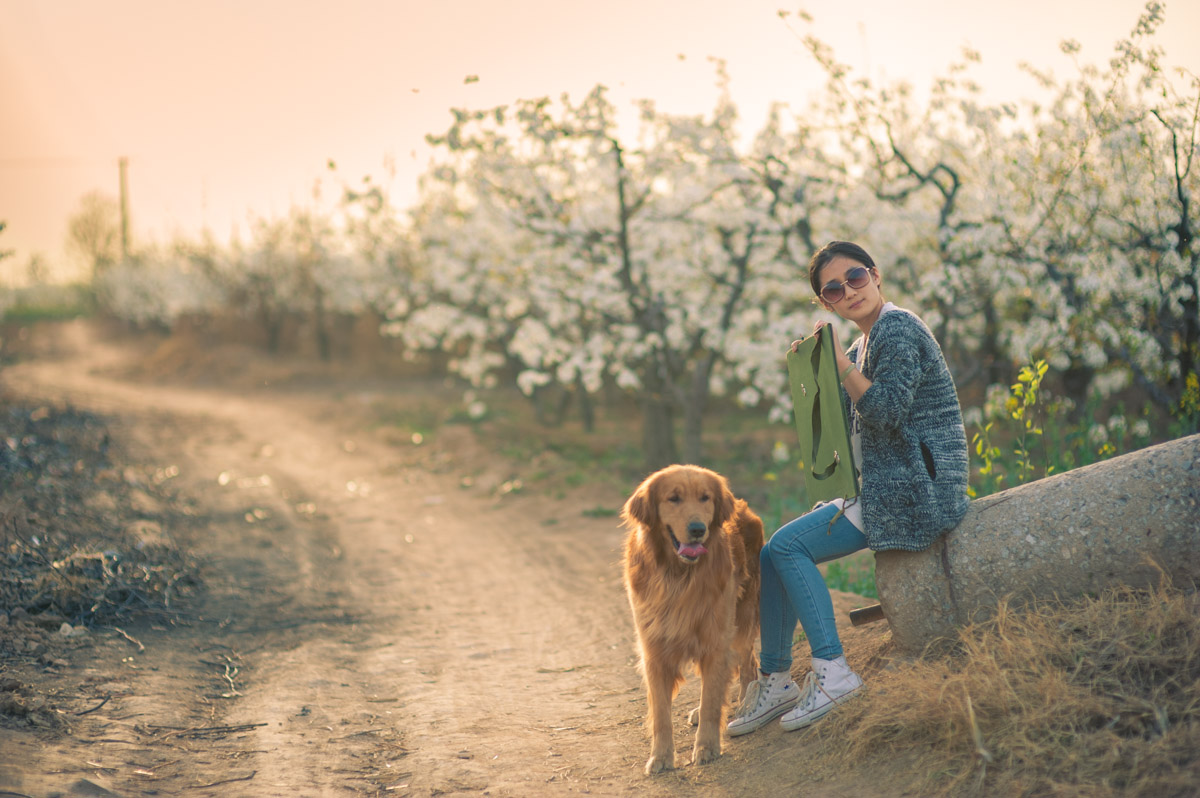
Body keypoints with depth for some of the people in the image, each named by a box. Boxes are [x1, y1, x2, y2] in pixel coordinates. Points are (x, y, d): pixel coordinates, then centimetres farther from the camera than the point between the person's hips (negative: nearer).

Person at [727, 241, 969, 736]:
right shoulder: (864, 343, 17)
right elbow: (839, 423, 17)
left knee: (787, 547, -15)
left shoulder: (898, 330, -12)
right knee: (772, 553, 7)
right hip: (883, 489, 10)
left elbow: (887, 412, -23)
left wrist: (841, 363, -20)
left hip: (913, 491, -10)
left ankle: (831, 671, -12)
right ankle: (774, 681, 12)